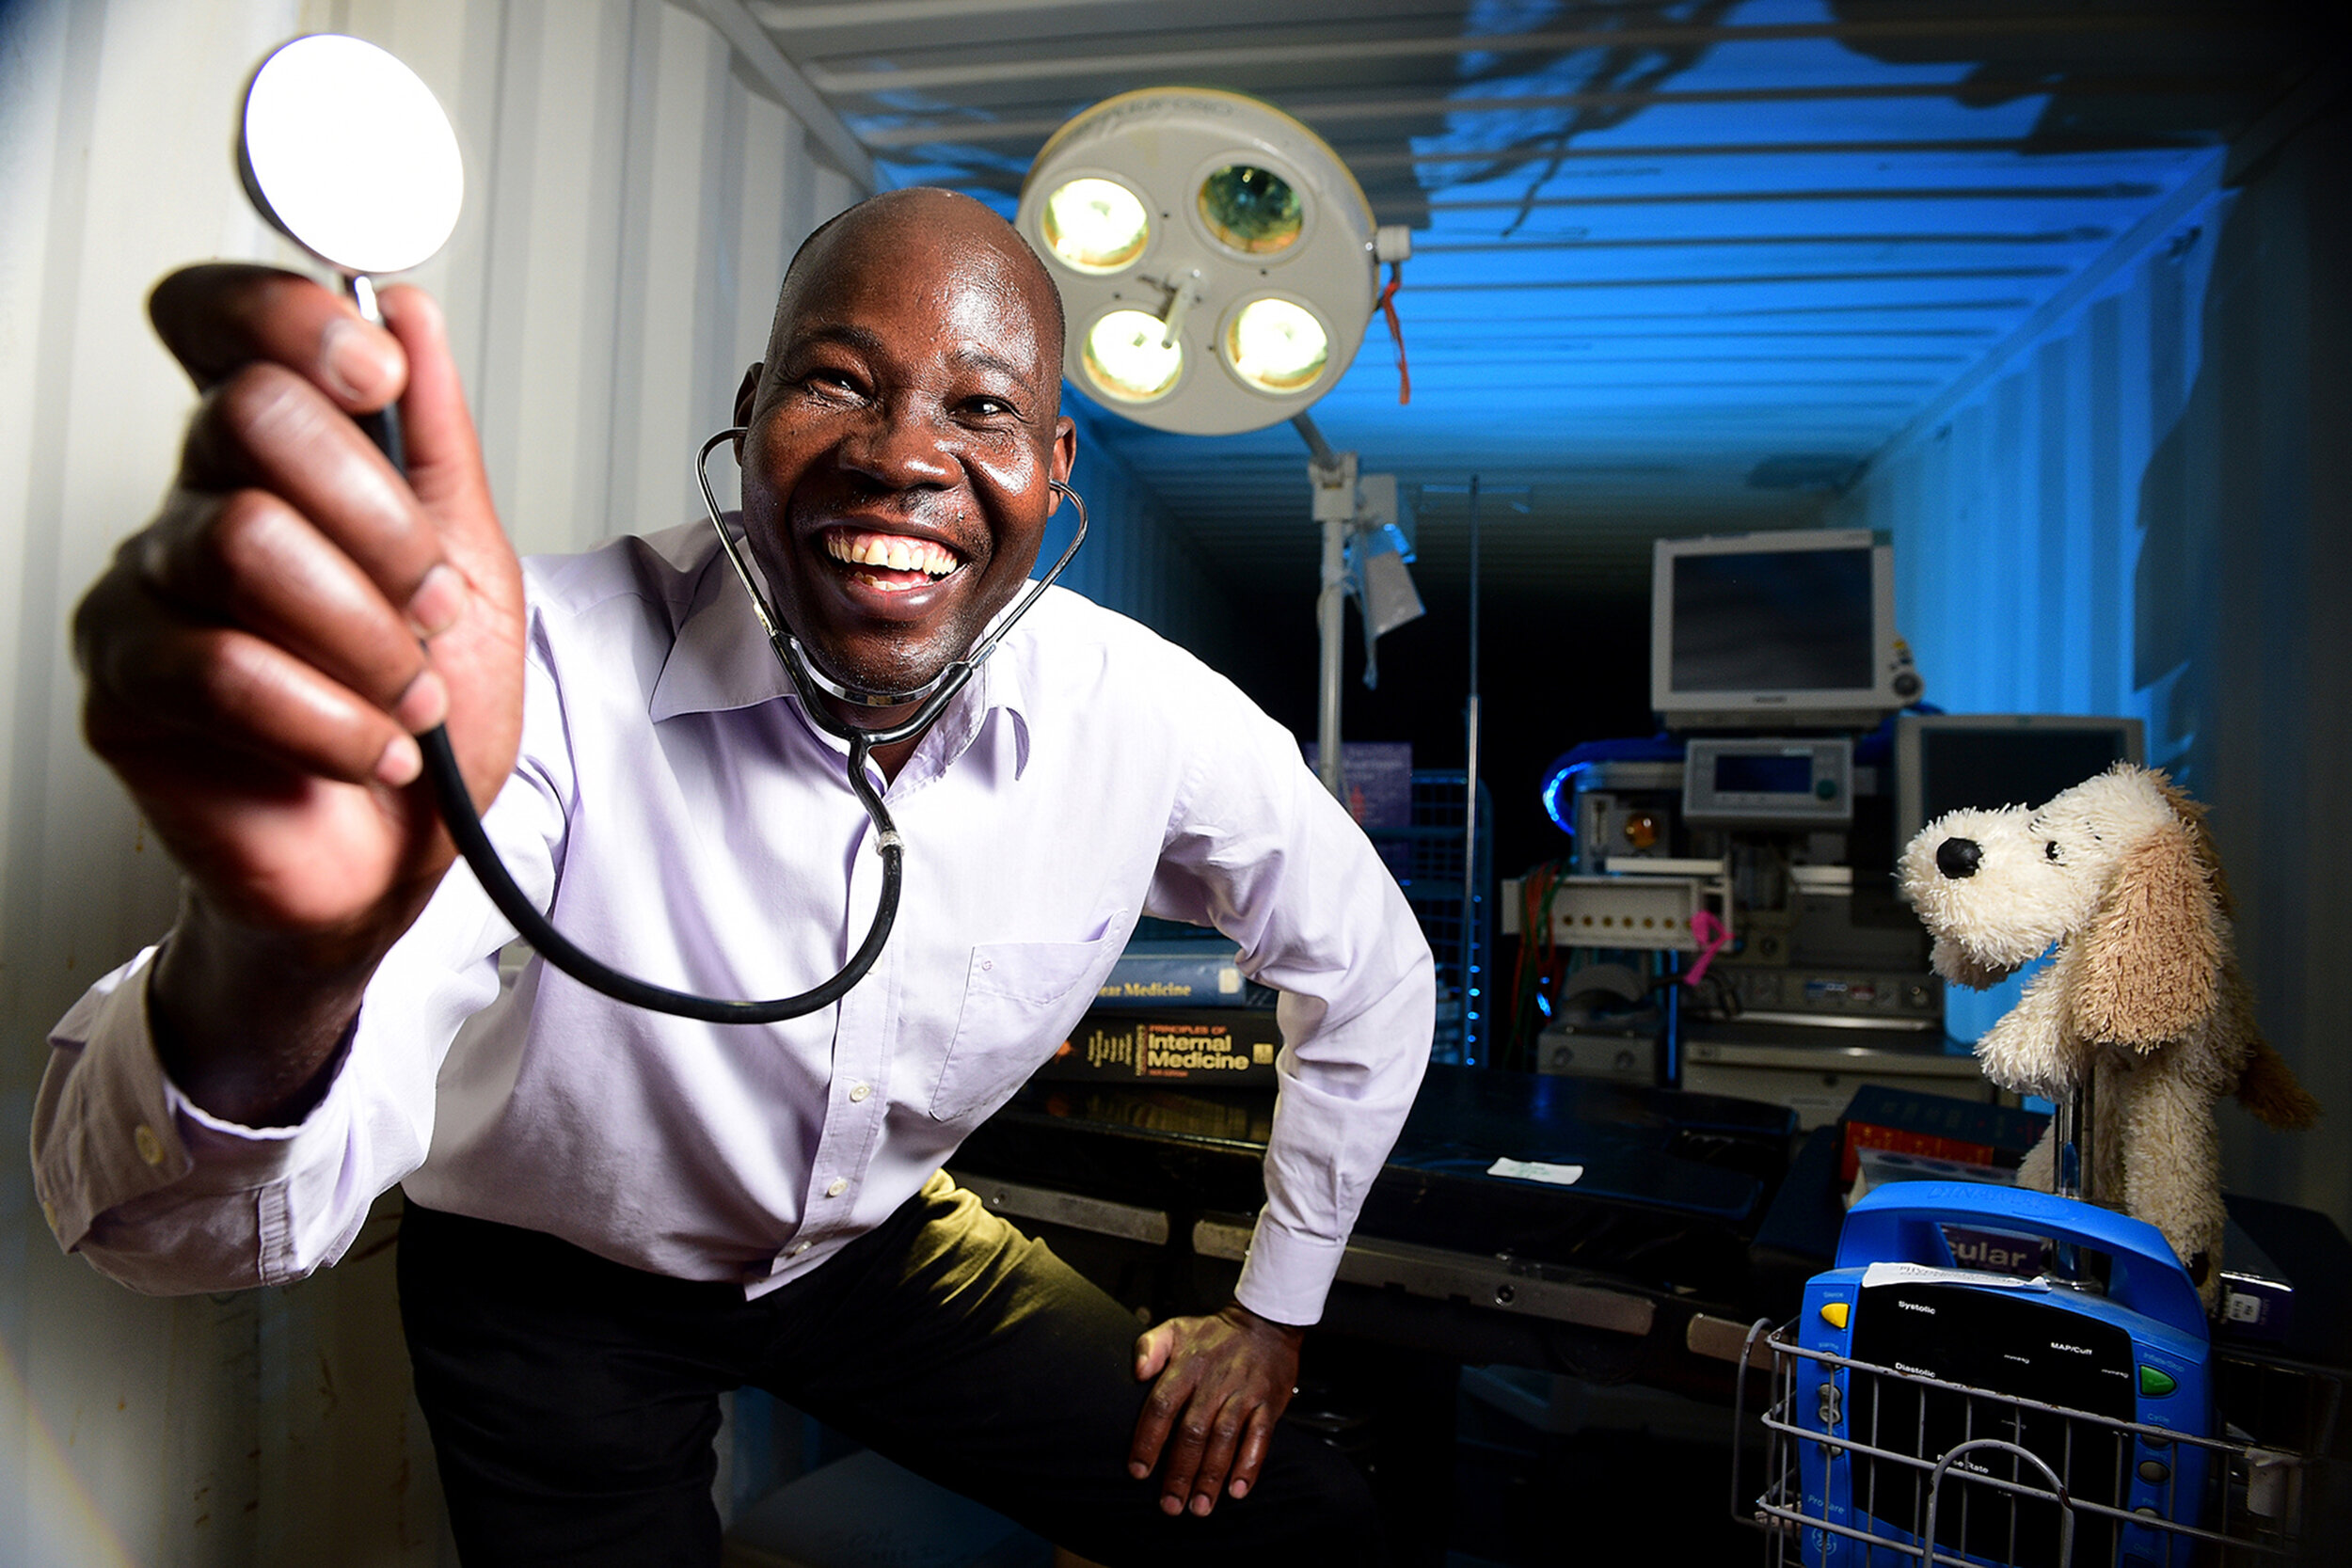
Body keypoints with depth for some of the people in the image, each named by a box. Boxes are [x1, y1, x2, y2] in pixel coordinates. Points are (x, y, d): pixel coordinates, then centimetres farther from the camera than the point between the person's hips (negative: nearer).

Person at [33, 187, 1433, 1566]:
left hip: (880, 1242, 3)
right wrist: (283, 957, -63)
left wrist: (1273, 1311, 1)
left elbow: (1370, 970, -3)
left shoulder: (1149, 714, -22)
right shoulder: (548, 670, -31)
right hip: (557, 1291, -2)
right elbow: (182, 1230, -39)